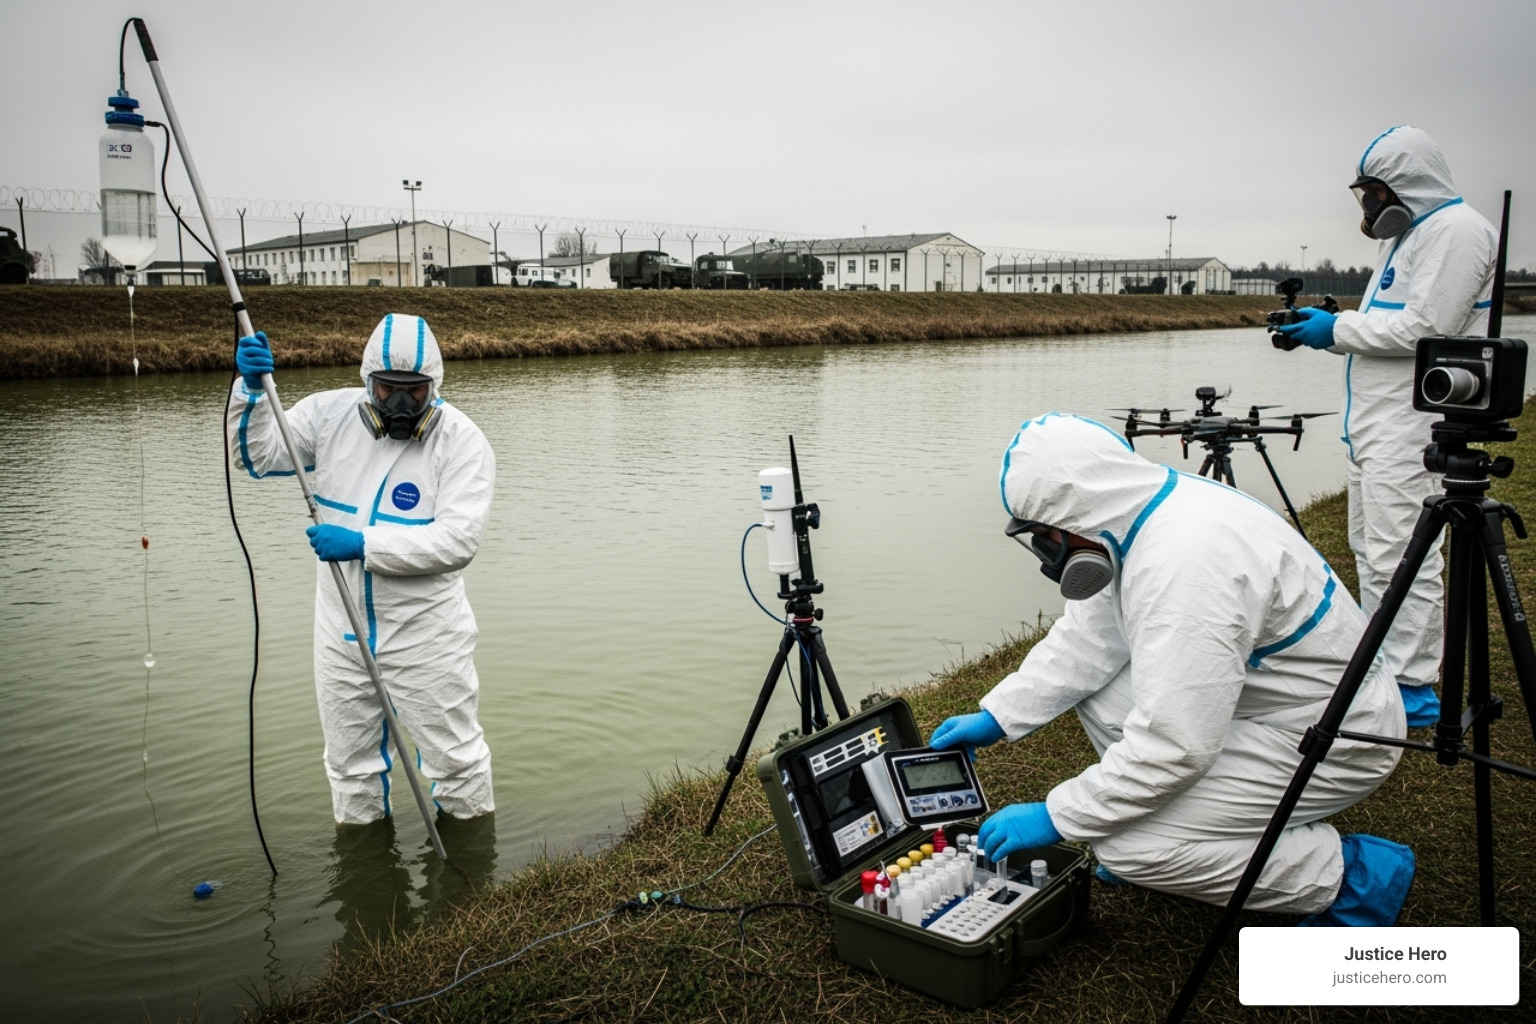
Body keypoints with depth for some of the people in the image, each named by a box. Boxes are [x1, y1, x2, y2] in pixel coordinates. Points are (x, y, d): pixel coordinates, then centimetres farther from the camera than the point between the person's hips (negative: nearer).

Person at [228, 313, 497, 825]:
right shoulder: (330, 414, -3)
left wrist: (363, 544, -30)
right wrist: (251, 389, -20)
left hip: (423, 636, -4)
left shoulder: (462, 442, -15)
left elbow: (457, 539, -24)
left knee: (455, 757, 10)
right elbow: (258, 455, -4)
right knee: (350, 762, 21)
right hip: (341, 631, 4)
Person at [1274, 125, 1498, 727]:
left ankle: (1413, 689, -4)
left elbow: (1426, 327, -20)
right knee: (1370, 548, 16)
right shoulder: (1406, 233, 21)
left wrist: (1338, 328, -12)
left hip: (1411, 427, -11)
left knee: (1398, 554, -11)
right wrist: (1327, 327, 8)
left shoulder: (1455, 230, -11)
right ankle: (1378, 661, 27)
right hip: (1374, 424, 11)